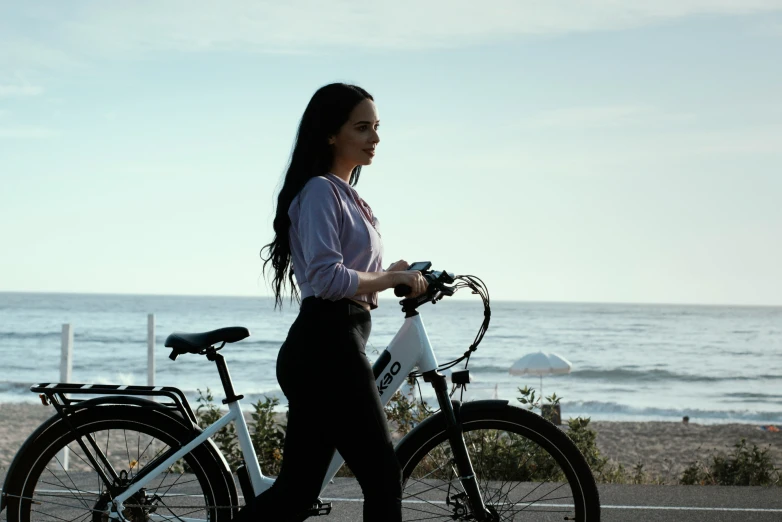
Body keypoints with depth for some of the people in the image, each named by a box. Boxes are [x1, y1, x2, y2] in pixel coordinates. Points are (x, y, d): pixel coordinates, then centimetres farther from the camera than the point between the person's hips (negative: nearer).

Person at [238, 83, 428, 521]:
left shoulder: (346, 195, 22)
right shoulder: (320, 191, -9)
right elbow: (327, 278, -19)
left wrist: (397, 278, 10)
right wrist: (391, 278, -10)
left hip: (320, 352, 10)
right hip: (327, 348, -10)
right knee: (383, 477, -4)